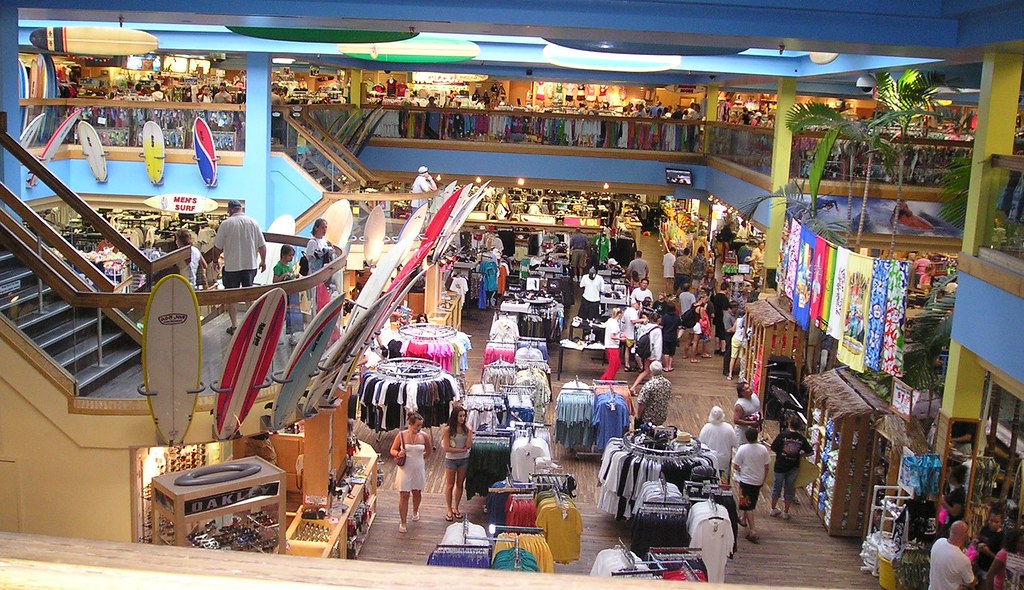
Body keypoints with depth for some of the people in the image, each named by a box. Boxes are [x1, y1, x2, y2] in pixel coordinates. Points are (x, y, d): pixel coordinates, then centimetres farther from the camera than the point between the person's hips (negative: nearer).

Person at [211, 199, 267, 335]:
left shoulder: (226, 224, -10)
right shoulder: (253, 222, -1)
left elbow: (217, 247, -6)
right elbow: (262, 245, 3)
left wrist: (215, 261, 12)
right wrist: (263, 261, 18)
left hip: (231, 267, -3)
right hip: (250, 265, 3)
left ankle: (234, 326, 8)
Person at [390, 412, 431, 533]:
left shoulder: (423, 436, -7)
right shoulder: (401, 435, -12)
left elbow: (428, 451, 11)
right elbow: (392, 450, -3)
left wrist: (421, 459, 8)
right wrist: (398, 454, -22)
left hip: (419, 470, 2)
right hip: (405, 470, -2)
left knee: (417, 492, 20)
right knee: (404, 495, -2)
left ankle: (415, 512, 48)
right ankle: (403, 523, 6)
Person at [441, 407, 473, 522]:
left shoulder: (466, 429, -4)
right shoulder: (448, 430, -13)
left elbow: (469, 445, -11)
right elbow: (446, 448, -15)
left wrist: (470, 432, -18)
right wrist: (462, 450, -14)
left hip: (464, 460, 3)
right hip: (451, 460, -3)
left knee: (460, 485, 13)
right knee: (450, 485, 7)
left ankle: (456, 508, 27)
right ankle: (449, 510, 17)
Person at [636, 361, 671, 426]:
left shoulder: (649, 385, -25)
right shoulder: (668, 383, -4)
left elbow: (641, 403, -22)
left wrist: (638, 416, -6)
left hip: (649, 419, -6)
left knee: (637, 420, 20)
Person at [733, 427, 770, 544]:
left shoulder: (742, 449, -16)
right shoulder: (763, 449, -7)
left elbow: (735, 466, -12)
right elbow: (766, 467, 1)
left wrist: (739, 470, 10)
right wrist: (763, 480, 14)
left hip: (746, 480, -4)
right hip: (758, 481, 4)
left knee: (748, 506, 1)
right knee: (751, 502, 25)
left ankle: (752, 530, -7)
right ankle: (743, 519, 45)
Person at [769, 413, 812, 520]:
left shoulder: (782, 435, -17)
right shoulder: (802, 438, -9)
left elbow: (773, 448, -13)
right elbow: (809, 452, -1)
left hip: (780, 466, -1)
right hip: (793, 467, 2)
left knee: (777, 488, 15)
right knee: (789, 490, 14)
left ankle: (773, 509, 27)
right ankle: (785, 512, 22)